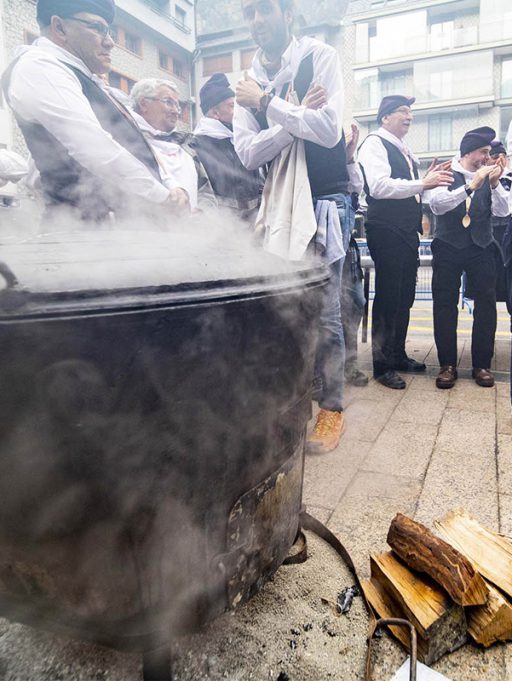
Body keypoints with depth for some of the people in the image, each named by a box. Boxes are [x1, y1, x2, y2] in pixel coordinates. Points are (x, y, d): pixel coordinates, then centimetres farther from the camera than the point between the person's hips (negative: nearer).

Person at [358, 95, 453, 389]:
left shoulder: (405, 150, 20)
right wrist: (422, 183, -23)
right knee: (387, 299, -4)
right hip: (387, 232, -8)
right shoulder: (375, 143, -5)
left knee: (405, 298, 13)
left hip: (408, 232, 9)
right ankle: (382, 365, 7)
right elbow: (379, 186, -20)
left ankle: (398, 355, 26)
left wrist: (428, 181, 6)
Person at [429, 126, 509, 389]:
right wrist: (471, 186, -21)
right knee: (444, 305, -5)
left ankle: (482, 364, 5)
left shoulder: (487, 176, 11)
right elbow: (436, 205, -14)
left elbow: (502, 211, 2)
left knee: (487, 303, -4)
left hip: (480, 247, 3)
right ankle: (447, 364, 3)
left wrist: (495, 183, -13)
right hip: (448, 247, -2)